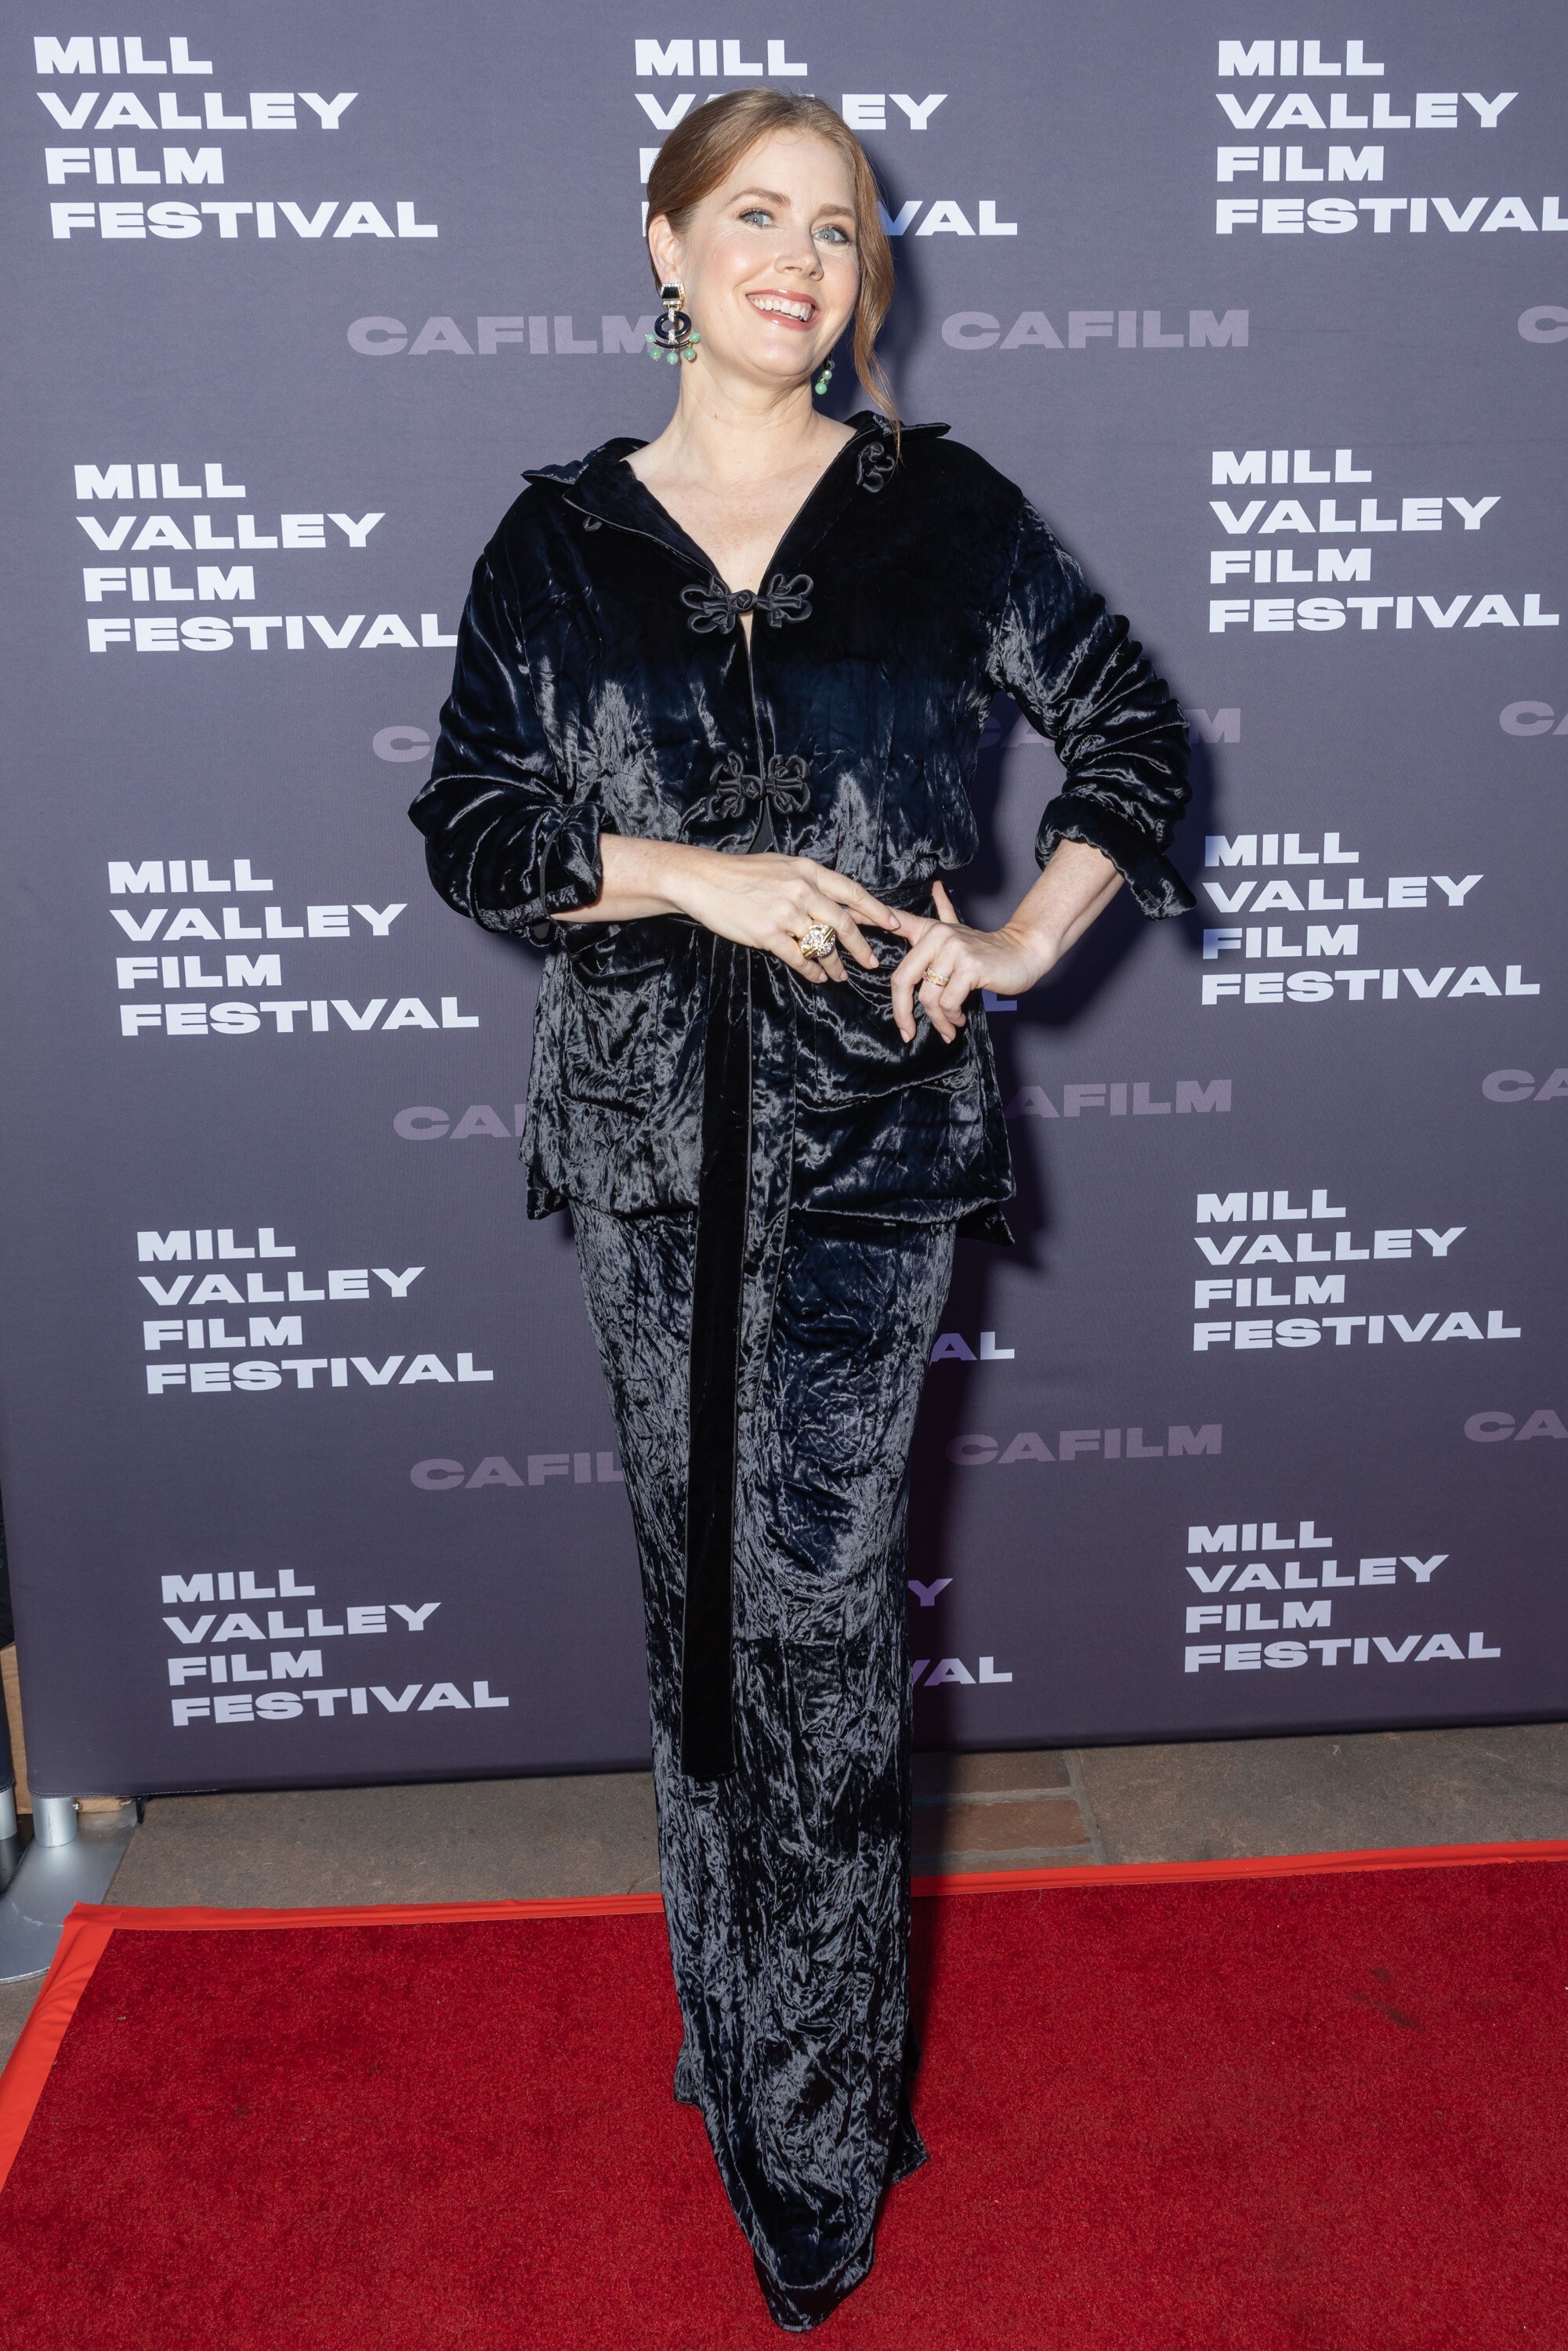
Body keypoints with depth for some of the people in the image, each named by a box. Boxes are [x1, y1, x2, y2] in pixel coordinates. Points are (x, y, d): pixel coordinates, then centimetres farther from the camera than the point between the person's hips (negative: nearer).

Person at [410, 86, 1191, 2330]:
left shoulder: (940, 511, 5)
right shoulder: (560, 537, 7)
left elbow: (1137, 733, 10)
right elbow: (469, 820, 3)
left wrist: (1029, 936, -2)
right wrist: (690, 877, -11)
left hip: (874, 1127, -2)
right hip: (649, 1129, 2)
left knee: (818, 1610, -3)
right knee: (702, 1592, 11)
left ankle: (816, 2146, 14)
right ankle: (750, 2018, 33)